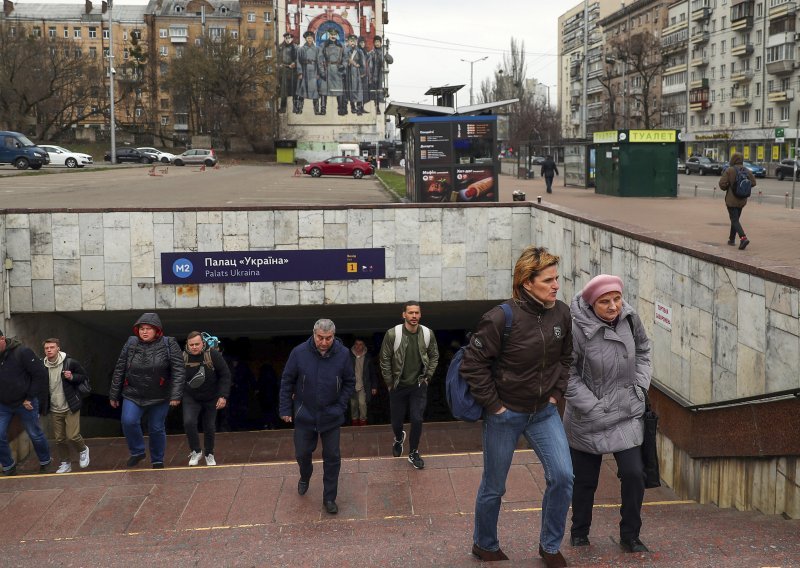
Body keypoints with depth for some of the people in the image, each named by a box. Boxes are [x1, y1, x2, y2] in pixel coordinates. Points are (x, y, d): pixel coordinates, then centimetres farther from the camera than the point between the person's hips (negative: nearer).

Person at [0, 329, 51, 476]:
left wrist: (30, 398, -13)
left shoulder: (22, 352, -19)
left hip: (24, 404, -4)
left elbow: (41, 374, -15)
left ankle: (45, 462, 32)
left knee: (35, 435, 11)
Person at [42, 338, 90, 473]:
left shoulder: (70, 362, -11)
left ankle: (83, 450, 22)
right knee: (59, 439, 8)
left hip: (71, 407, -3)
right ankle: (65, 463, 25)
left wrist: (72, 377, -18)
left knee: (72, 436, -9)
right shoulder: (42, 366, -1)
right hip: (55, 410, 3)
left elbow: (85, 377, 1)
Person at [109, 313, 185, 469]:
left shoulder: (169, 345, -7)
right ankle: (137, 452, 3)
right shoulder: (130, 344, 1)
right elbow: (119, 370, 7)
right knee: (129, 422, -20)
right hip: (133, 396, 1)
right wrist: (113, 395, 9)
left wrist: (176, 395, -20)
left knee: (157, 429, 7)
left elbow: (179, 370, -11)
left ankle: (158, 461, 27)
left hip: (159, 397, -1)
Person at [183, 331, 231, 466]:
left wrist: (223, 396, -14)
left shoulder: (213, 355, -16)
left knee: (210, 427, 9)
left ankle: (209, 454, 31)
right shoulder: (183, 357, -10)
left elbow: (225, 375, -10)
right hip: (191, 398, 0)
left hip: (211, 398, 0)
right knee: (188, 422, -20)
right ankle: (195, 451, 0)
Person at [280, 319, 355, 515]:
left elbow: (349, 382, 2)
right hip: (304, 415, 0)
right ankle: (305, 477, 47)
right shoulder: (299, 352, -15)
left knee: (332, 457, 5)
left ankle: (329, 498, 21)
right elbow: (287, 382, -4)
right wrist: (285, 409, -3)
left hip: (331, 417, 0)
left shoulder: (342, 354, -12)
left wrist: (341, 406, -5)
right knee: (302, 453, 14)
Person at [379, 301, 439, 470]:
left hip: (419, 386, 1)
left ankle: (413, 453, 18)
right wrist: (389, 383, -4)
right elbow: (385, 359, -8)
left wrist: (427, 377, 3)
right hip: (398, 386, -1)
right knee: (397, 420, 12)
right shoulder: (392, 334, -16)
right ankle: (399, 438, 47)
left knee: (417, 420, -2)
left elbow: (434, 356, 7)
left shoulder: (427, 334, -8)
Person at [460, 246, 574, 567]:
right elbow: (473, 364, -17)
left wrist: (556, 393, 5)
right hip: (505, 414, -4)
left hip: (544, 412, 4)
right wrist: (493, 405, -14)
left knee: (562, 477, -6)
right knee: (493, 487, 11)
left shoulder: (561, 314, -6)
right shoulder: (501, 319, -23)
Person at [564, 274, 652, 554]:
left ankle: (630, 535, 17)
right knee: (584, 479, 12)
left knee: (633, 473, -4)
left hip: (627, 414, 3)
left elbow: (643, 350, 12)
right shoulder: (577, 329, -23)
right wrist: (594, 407, -16)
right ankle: (579, 532, 35)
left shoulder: (629, 318, -7)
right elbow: (568, 375, -15)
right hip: (587, 418, -3)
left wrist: (640, 386, 2)